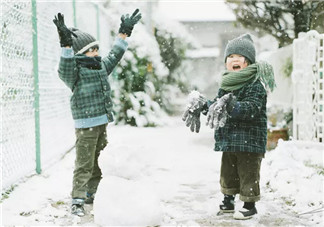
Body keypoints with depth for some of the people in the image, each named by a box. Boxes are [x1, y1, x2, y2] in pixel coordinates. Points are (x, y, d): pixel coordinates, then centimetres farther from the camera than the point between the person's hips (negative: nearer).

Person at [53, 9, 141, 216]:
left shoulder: (102, 67, 13)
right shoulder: (75, 72, -11)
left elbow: (115, 55, 26)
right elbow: (65, 70, -33)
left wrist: (124, 32, 27)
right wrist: (66, 44, -45)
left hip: (103, 123, 8)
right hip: (86, 125, -8)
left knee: (99, 162, 15)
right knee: (84, 164, -8)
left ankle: (91, 194, 29)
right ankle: (77, 200, -2)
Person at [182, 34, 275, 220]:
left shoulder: (255, 84, -13)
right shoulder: (227, 85, 11)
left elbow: (251, 108, -26)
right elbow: (217, 106, 19)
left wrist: (231, 105, -39)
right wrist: (203, 105, 3)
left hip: (249, 140, -8)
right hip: (229, 140, 8)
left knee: (248, 173, 0)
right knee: (228, 171, 17)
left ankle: (250, 205, 13)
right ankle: (228, 201, 32)